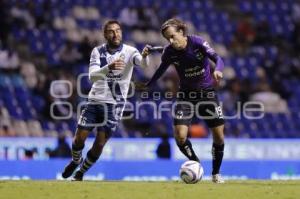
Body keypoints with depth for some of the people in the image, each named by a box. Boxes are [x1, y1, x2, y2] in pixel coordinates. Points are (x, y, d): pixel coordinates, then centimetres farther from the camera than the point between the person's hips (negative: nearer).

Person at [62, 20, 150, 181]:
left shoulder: (129, 51, -9)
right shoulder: (98, 51, -3)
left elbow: (143, 63, -29)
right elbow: (92, 76, -17)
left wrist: (144, 56, -54)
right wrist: (109, 67, -37)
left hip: (114, 104, -2)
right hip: (95, 100, 2)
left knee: (99, 144, -3)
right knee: (79, 138, 1)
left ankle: (80, 173, 19)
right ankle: (76, 161, 34)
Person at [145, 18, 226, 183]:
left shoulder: (197, 42, -18)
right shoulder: (169, 52, -12)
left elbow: (217, 59, -27)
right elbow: (161, 69, 6)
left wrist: (217, 70, -47)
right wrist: (146, 86, 5)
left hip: (207, 92, -1)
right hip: (186, 94, 1)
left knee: (219, 136, 0)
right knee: (180, 136, -15)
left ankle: (216, 173, 22)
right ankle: (196, 163, 13)